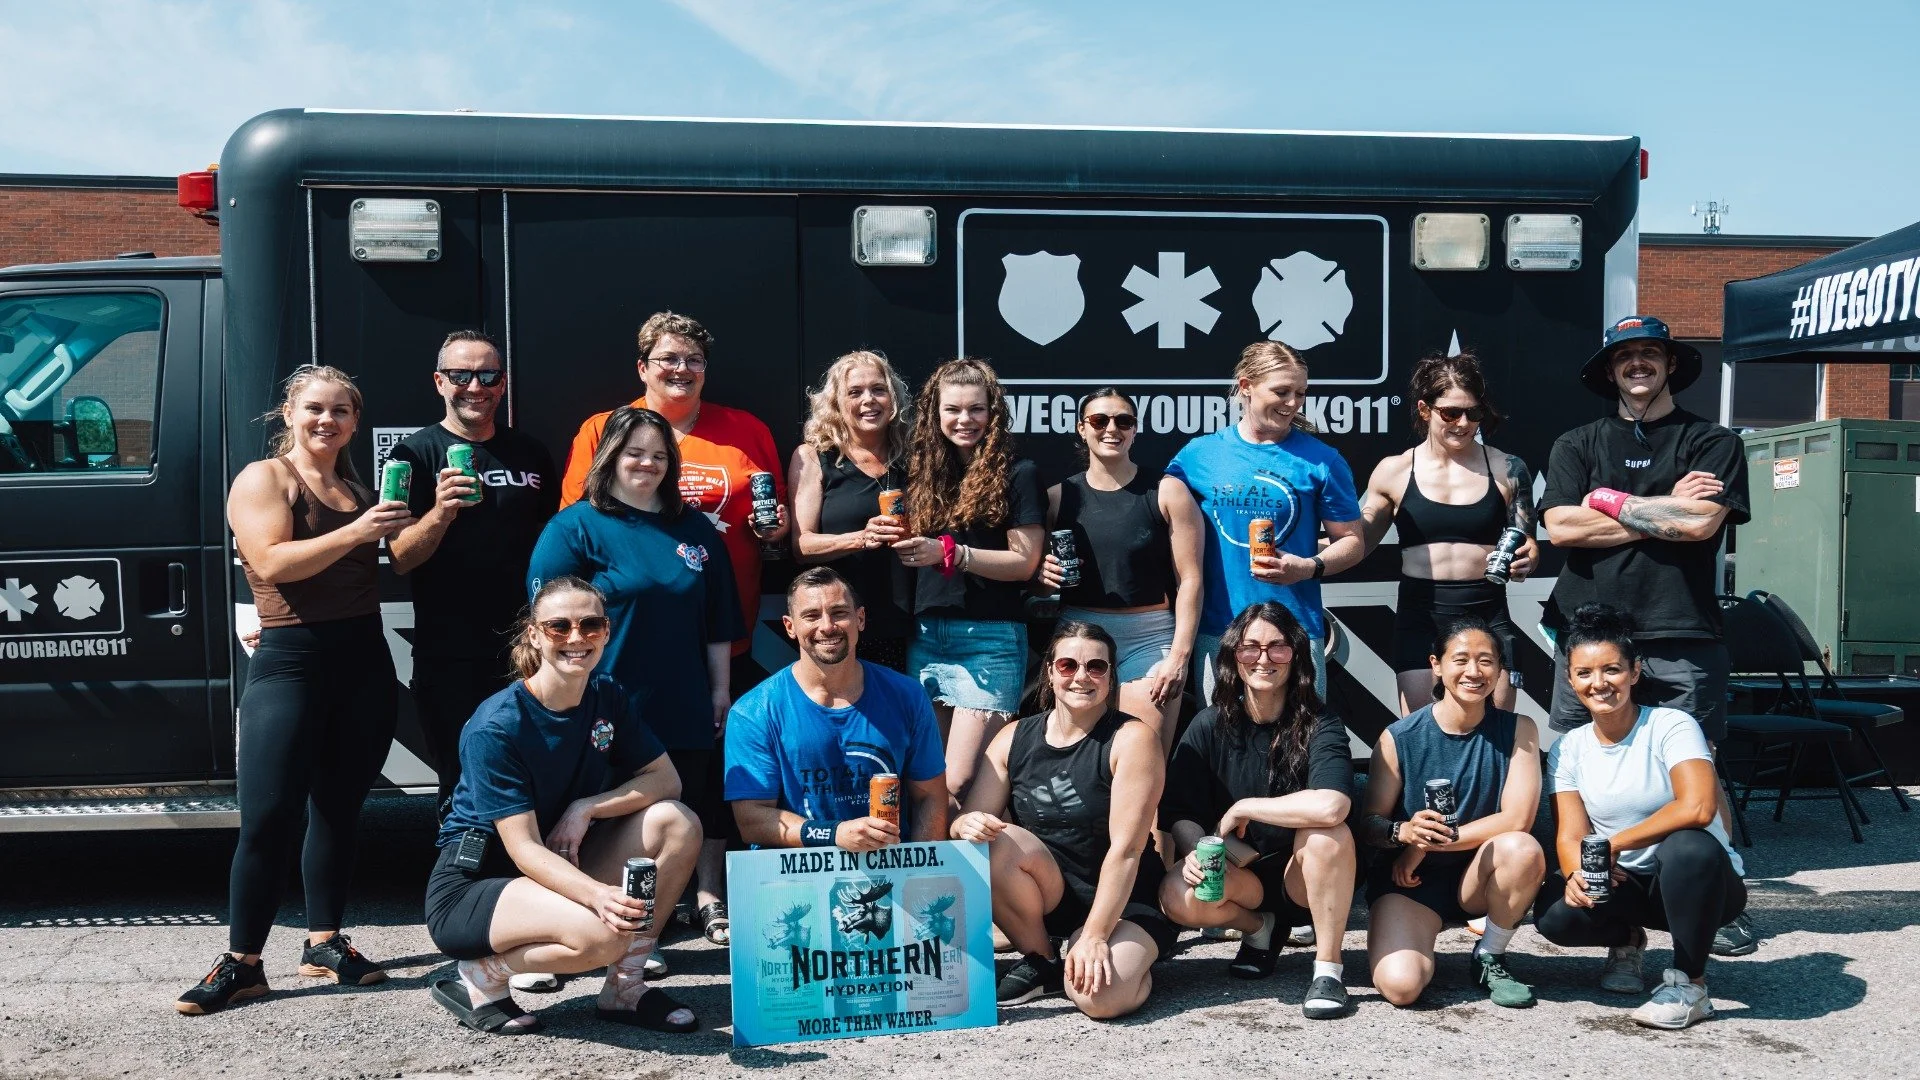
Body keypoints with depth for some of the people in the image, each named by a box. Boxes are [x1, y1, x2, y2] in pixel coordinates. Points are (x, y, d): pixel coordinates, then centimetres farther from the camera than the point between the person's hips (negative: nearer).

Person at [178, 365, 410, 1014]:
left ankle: (324, 942, 20)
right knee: (268, 818, -8)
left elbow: (395, 562, 18)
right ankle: (242, 963, 0)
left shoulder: (358, 490, 16)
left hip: (365, 662, 6)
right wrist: (356, 532, -24)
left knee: (338, 809, 10)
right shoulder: (263, 479, -1)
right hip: (290, 662, -5)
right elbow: (272, 562, -17)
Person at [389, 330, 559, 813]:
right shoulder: (417, 453, -2)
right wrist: (441, 513, -28)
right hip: (451, 658, -3)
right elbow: (400, 559, -9)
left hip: (526, 648, 4)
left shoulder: (531, 453, 10)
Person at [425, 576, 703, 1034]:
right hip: (471, 888, -7)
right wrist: (597, 894, -44)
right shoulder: (495, 728, -22)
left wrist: (586, 808, -18)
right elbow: (524, 849, -26)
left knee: (677, 823, -13)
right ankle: (478, 977, -6)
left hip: (561, 868, 7)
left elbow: (665, 778, -1)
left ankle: (625, 987, -5)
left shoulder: (609, 697, -1)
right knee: (601, 934, -34)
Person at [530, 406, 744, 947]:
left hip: (686, 708, 4)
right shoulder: (575, 527, -2)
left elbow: (719, 622, 16)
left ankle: (710, 899, 24)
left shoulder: (695, 530, 12)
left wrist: (721, 688, 13)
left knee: (701, 802, 10)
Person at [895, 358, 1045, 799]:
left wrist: (948, 553, -16)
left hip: (990, 640, -5)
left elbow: (1025, 562, -8)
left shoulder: (1017, 474, -1)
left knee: (959, 784, -11)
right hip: (926, 635, 5)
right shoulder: (924, 472, 15)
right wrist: (905, 547, 0)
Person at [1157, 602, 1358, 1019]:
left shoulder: (1319, 726, -15)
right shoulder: (1209, 727, -6)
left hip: (1304, 876, -2)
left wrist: (1243, 809, -24)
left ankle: (1328, 967, -14)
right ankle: (1259, 929, 7)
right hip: (1239, 873, 3)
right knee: (1179, 896, -28)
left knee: (1327, 832, -34)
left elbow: (1331, 806, -34)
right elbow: (1179, 814, -6)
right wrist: (1195, 851, -28)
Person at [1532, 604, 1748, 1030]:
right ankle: (1626, 940, 10)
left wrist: (1612, 845, -25)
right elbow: (1570, 835, -3)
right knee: (1555, 912, -27)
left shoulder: (1670, 726, -14)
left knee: (1688, 847, -39)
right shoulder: (1569, 749, 2)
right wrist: (1576, 873, -27)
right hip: (1628, 885, 4)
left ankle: (1689, 984, -17)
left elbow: (1697, 808, -30)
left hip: (1699, 883, -4)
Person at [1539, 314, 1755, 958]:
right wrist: (1663, 509, -2)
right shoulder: (1577, 446, 14)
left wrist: (1611, 501, -2)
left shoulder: (1712, 443, 9)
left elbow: (1700, 523, -8)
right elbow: (1561, 527, -2)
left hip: (1680, 637, -2)